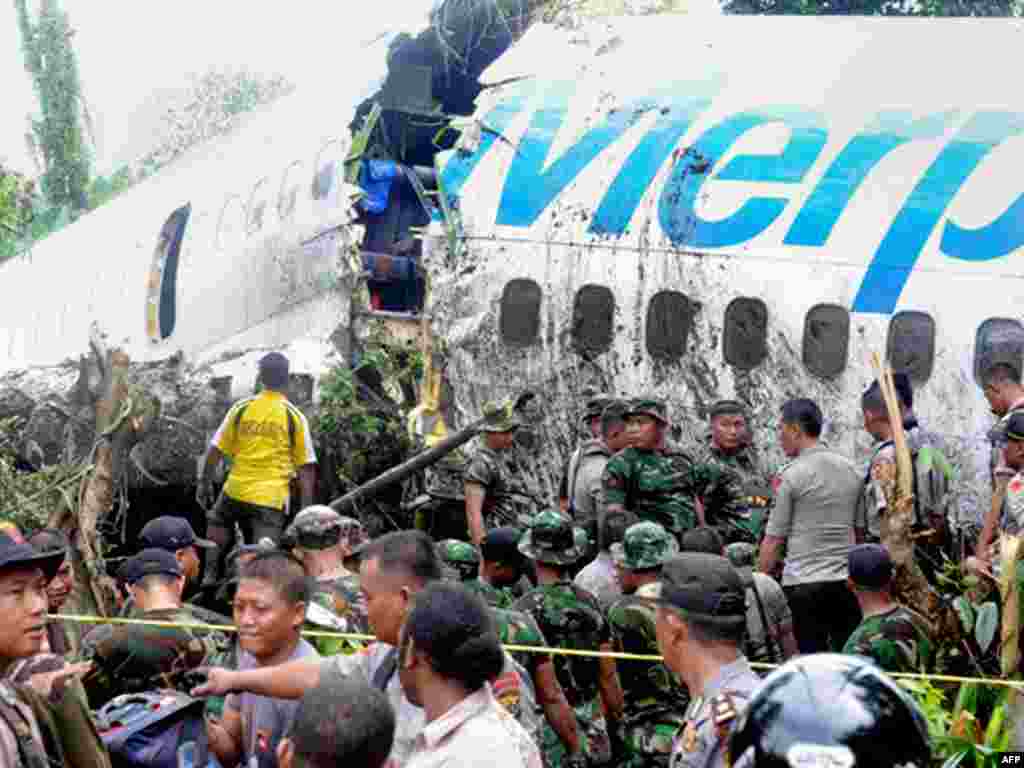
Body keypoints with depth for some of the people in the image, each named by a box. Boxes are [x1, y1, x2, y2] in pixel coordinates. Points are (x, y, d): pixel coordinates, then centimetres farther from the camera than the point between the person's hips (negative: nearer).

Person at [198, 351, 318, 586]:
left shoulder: (241, 408, 0)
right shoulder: (294, 416, -2)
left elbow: (215, 450, 2)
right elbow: (306, 467, -3)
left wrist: (204, 482, 16)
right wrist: (306, 508, 3)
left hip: (236, 491, 2)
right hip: (272, 498, -2)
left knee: (217, 521, 30)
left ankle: (211, 573, 18)